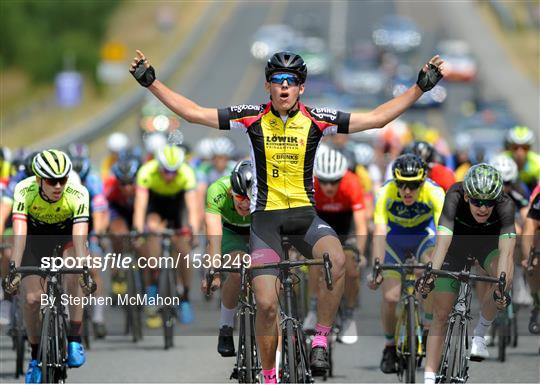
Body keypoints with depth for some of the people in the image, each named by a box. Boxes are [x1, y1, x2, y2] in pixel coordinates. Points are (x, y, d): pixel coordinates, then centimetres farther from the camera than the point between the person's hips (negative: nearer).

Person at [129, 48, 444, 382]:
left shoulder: (316, 120, -3)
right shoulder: (253, 119, -4)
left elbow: (377, 118, 0)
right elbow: (192, 112, -2)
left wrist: (421, 87, -5)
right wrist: (151, 81, -8)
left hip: (305, 215, 0)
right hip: (266, 217, 0)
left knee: (336, 260, -32)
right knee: (266, 304, -11)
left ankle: (321, 340, -16)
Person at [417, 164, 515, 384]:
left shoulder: (505, 206, -35)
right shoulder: (455, 198, -36)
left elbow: (506, 250, -45)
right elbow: (442, 241, -45)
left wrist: (502, 286, -60)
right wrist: (430, 276, -60)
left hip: (488, 243, 0)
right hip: (456, 244, 0)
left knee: (505, 278, -33)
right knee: (440, 315, -4)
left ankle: (480, 333, -12)